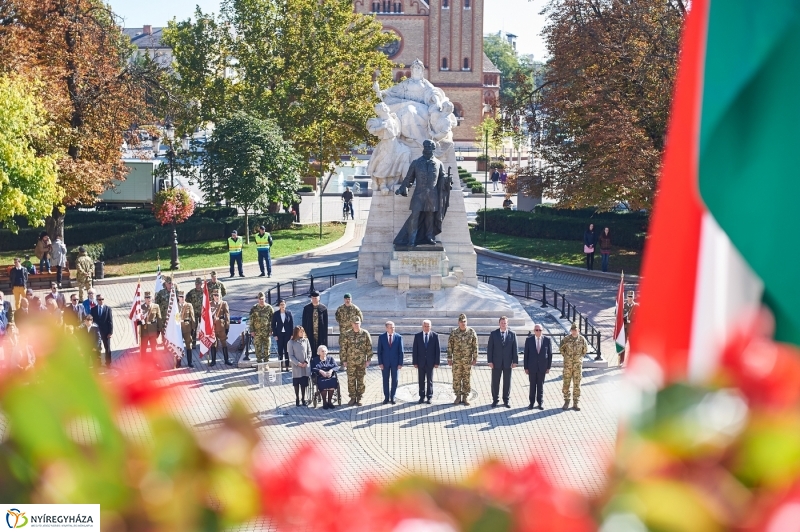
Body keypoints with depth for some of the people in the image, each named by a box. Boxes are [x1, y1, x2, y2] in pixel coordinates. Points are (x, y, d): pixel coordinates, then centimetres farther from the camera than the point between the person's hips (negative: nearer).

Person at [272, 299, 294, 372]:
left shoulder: (289, 313, 0)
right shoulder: (276, 314, 0)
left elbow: (292, 324, 2)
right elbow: (273, 325, 3)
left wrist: (292, 334, -3)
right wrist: (275, 335, -4)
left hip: (287, 334, 0)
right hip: (279, 334, 0)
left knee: (287, 350, 3)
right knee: (280, 350, 3)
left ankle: (287, 366, 9)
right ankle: (280, 366, 7)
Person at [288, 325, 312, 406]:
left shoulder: (306, 340, 4)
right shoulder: (291, 342, -4)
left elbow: (309, 352, 6)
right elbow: (291, 355, -4)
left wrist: (306, 362, -7)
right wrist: (298, 363, -14)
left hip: (306, 366, 2)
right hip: (296, 366, -2)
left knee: (304, 383, 6)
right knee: (296, 383, 5)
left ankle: (303, 398, 16)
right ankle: (297, 398, 15)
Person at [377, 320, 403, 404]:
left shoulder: (399, 337, -3)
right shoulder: (381, 337, -2)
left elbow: (401, 351, -2)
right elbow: (379, 351, 0)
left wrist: (400, 363, -6)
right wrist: (380, 363, -7)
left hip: (395, 362, 0)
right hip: (385, 362, 0)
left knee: (394, 380, 4)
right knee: (385, 380, 6)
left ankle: (392, 397, 15)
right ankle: (386, 398, 15)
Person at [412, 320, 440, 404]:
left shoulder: (435, 336, -2)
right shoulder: (417, 336, 1)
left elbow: (437, 350, -2)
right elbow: (414, 350, 0)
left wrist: (437, 362, -6)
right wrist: (415, 362, -5)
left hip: (430, 362, -1)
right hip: (421, 362, 1)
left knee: (430, 381, 5)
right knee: (422, 380, 6)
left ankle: (429, 397, 11)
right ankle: (422, 397, 14)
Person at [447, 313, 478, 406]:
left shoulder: (472, 332, -2)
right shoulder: (453, 332, -1)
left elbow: (475, 346, 0)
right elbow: (449, 346, 2)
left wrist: (475, 358, -4)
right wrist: (449, 358, -1)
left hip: (468, 360, 0)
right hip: (456, 360, 0)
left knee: (467, 379, 4)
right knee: (456, 378, 3)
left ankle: (466, 397, 12)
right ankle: (458, 396, 13)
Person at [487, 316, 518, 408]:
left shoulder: (512, 334, 0)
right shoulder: (493, 334, -2)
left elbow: (515, 349, 0)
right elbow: (489, 348, -2)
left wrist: (515, 361, -4)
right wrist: (490, 361, -8)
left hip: (508, 363, 0)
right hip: (496, 362, 0)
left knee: (507, 382, 7)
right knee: (495, 382, 5)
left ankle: (506, 400, 18)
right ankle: (495, 400, 18)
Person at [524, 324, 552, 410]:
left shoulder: (547, 340, -3)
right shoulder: (529, 340, -4)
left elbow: (550, 354, 1)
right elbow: (526, 354, -1)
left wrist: (548, 367, -1)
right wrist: (526, 367, -3)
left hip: (542, 367, 0)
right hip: (532, 367, 0)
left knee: (540, 385, 7)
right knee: (532, 385, 7)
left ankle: (540, 403, 16)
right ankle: (531, 402, 16)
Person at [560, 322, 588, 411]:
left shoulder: (582, 339, -3)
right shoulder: (566, 339, -5)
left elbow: (585, 349, 14)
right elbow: (561, 348, 12)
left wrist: (580, 357, 12)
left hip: (578, 365, 0)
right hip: (568, 365, 0)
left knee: (577, 384, 3)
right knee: (566, 383, 2)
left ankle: (575, 403, 10)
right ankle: (566, 402, 12)